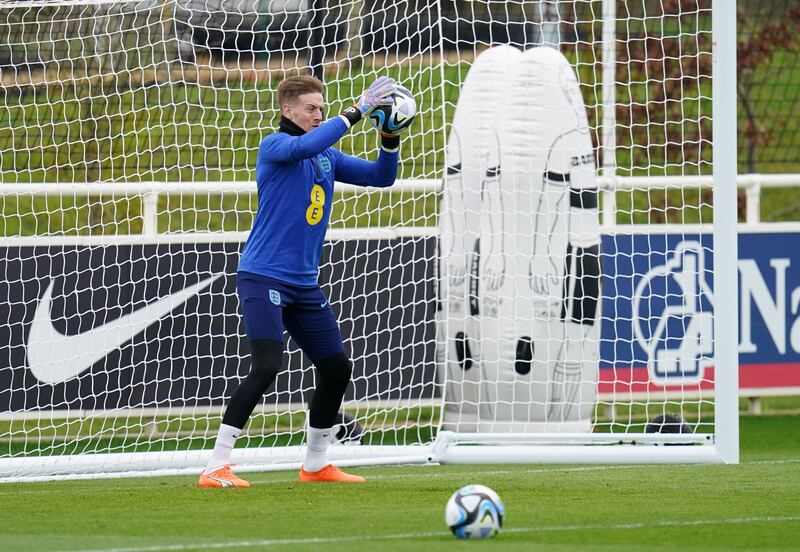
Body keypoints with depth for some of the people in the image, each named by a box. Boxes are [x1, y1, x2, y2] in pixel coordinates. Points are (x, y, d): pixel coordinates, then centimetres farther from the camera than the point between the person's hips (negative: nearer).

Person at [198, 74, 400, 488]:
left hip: (303, 283, 8)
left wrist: (390, 138, -3)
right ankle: (216, 467, -18)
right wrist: (355, 113, -30)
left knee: (337, 368, 10)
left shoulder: (327, 156, 14)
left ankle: (316, 464, 26)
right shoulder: (274, 145, -8)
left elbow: (381, 176, 15)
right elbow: (302, 146, -30)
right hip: (263, 278, -8)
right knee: (266, 368, -20)